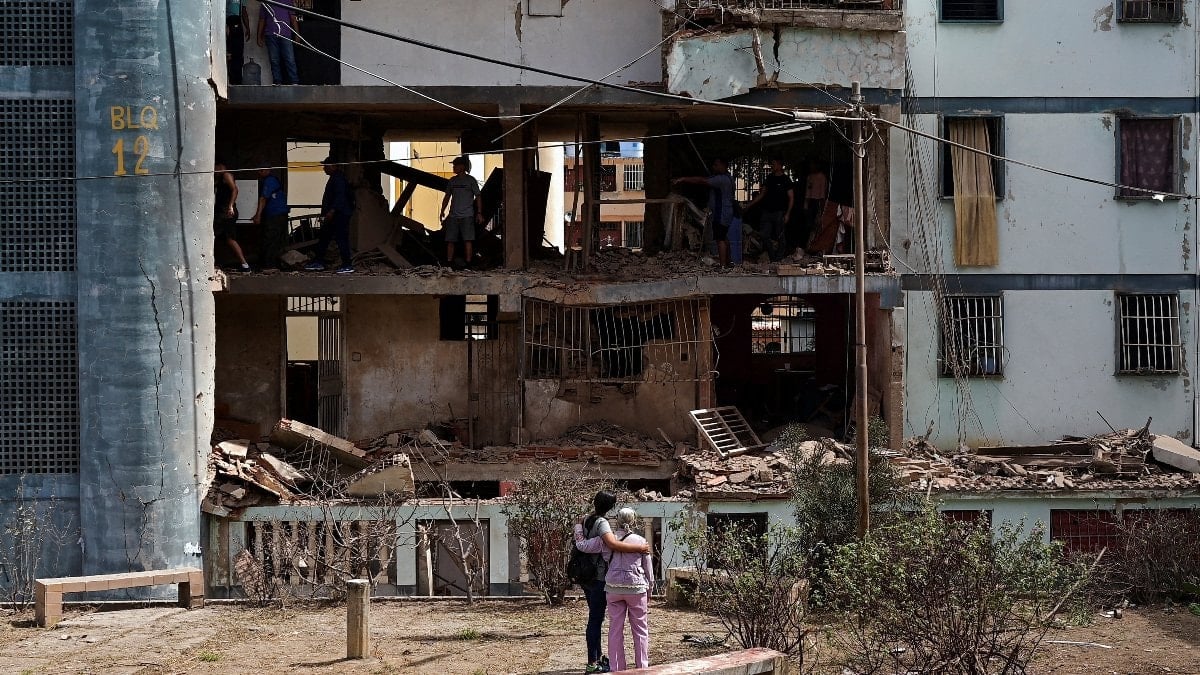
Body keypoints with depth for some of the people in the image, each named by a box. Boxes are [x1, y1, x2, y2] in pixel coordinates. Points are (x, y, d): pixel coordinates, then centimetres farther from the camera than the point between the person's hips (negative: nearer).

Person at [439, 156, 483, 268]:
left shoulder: (470, 180, 1)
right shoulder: (452, 181, 14)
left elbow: (478, 197, 1)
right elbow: (447, 197, 21)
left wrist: (479, 213, -6)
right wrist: (442, 211, 13)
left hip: (467, 216, -5)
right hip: (453, 216, 5)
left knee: (468, 240, -9)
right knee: (450, 241, 2)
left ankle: (468, 263, -8)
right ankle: (449, 262, 5)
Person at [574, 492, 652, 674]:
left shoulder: (585, 521, 10)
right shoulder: (601, 523, -17)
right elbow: (612, 544, -32)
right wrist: (639, 548, -27)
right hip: (598, 577, -9)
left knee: (595, 617, 19)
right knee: (595, 619, -5)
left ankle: (598, 657, 29)